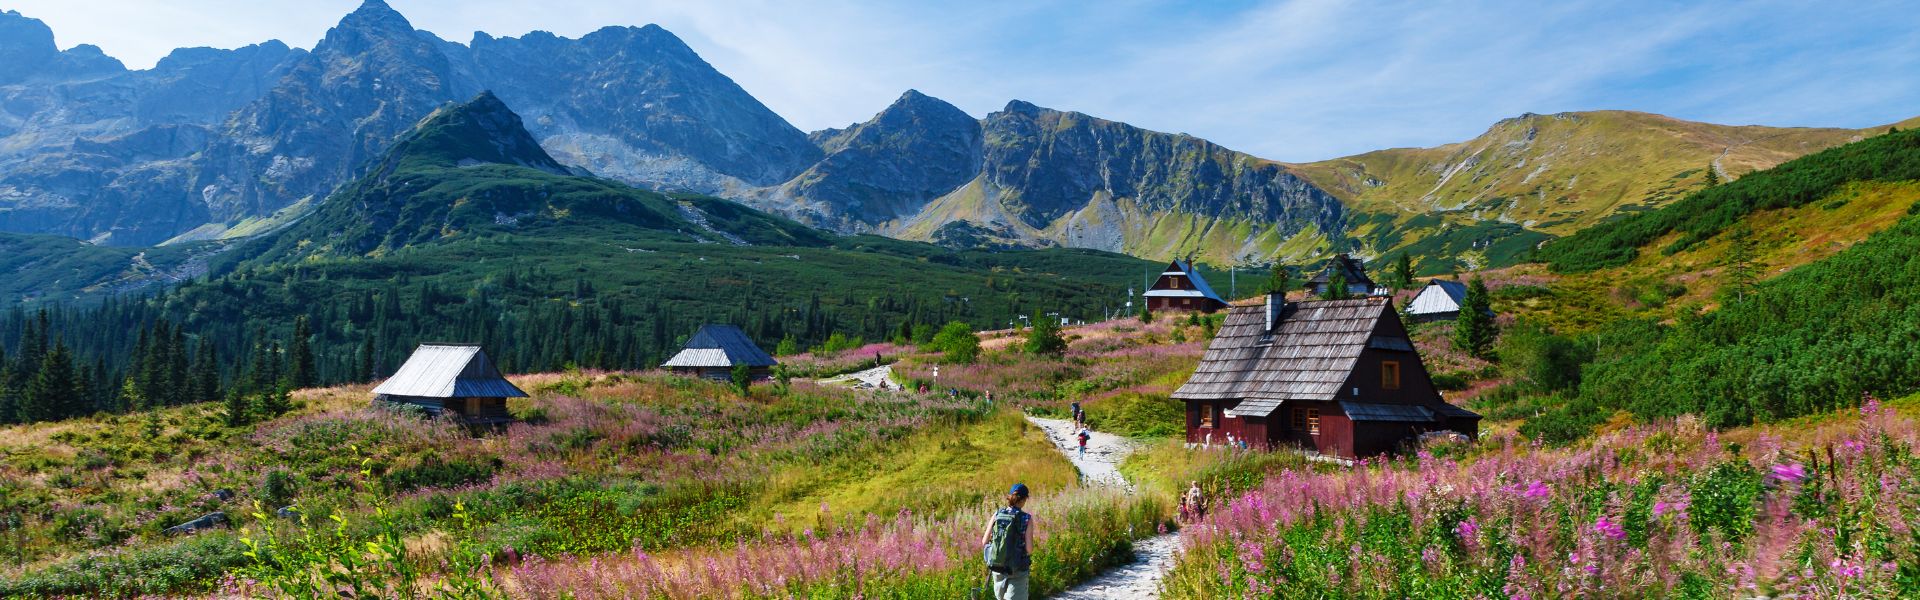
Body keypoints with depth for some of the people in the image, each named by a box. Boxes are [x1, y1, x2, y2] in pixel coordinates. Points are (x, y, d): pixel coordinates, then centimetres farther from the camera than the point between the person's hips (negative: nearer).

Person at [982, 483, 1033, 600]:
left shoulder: (997, 514, -2)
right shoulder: (1027, 519, -11)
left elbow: (984, 543, -2)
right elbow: (1028, 548, -15)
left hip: (996, 569, 4)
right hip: (1017, 572, -4)